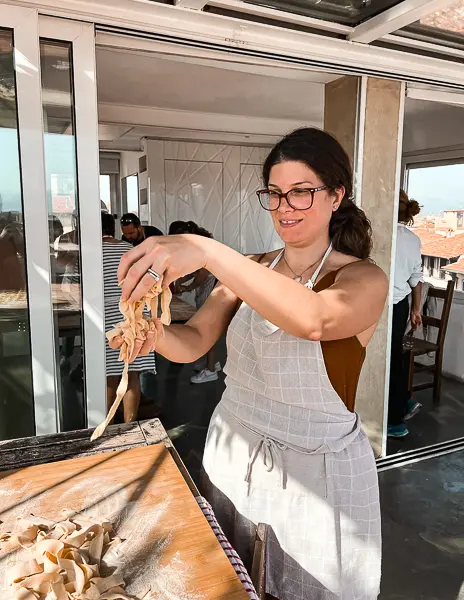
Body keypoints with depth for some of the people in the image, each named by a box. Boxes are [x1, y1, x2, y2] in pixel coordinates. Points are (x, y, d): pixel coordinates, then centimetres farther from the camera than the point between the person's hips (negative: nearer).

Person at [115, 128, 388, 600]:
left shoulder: (365, 280, -14)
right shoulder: (249, 271, 1)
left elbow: (313, 319, -37)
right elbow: (194, 343, -9)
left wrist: (207, 250, -45)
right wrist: (156, 334, -31)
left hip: (315, 472, -4)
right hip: (231, 454, 5)